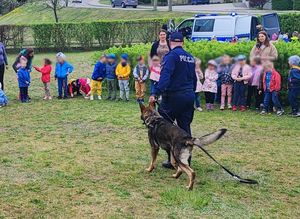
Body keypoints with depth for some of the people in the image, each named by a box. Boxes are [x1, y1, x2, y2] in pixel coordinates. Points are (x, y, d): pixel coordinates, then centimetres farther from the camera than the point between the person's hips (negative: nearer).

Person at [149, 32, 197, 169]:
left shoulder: (171, 55, -10)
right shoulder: (190, 57, 13)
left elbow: (165, 76, -23)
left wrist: (156, 93, -29)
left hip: (174, 96, -7)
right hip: (189, 96, 7)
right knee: (185, 128, 11)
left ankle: (172, 160, 2)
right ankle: (186, 161, 16)